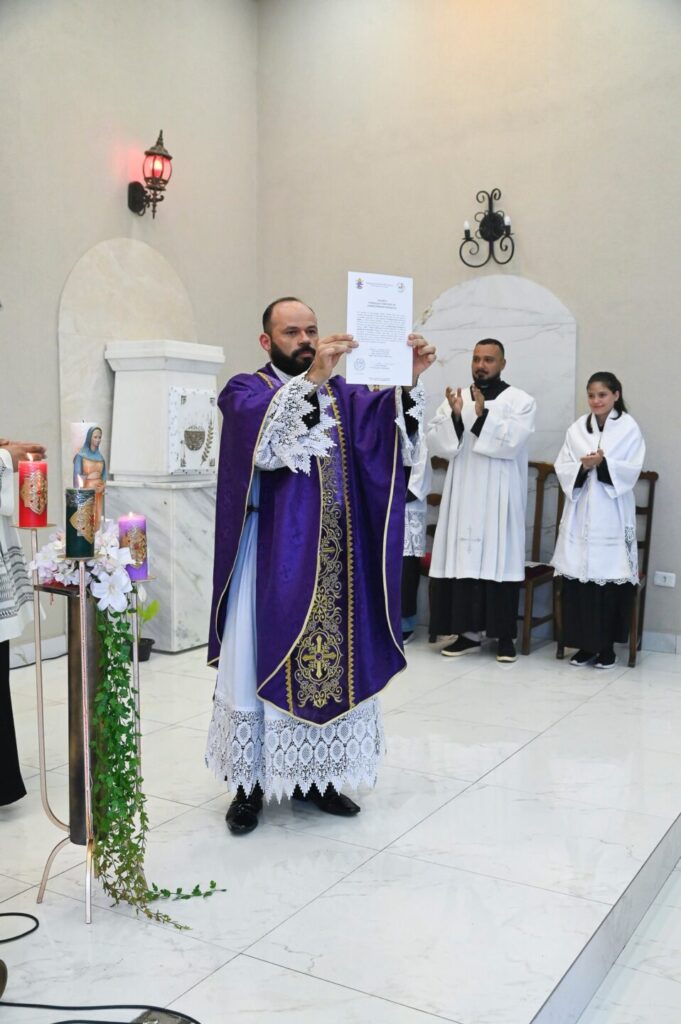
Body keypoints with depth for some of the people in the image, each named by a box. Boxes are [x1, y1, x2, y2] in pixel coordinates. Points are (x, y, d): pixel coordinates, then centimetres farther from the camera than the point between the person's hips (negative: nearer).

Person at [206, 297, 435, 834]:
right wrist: (312, 378, -37)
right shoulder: (246, 391, -2)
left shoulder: (342, 394, 12)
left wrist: (408, 380, -26)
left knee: (334, 659, 10)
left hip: (334, 559, 5)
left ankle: (316, 773, 24)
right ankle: (252, 781, 15)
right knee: (265, 663, 2)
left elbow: (387, 419, -7)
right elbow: (269, 436, -25)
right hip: (274, 557, -4)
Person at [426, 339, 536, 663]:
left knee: (499, 560, -2)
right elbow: (434, 443, -1)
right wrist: (455, 416, -16)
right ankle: (468, 632, 12)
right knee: (463, 559, 2)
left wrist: (483, 415, -21)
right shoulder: (455, 398, 10)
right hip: (463, 496, 3)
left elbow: (513, 441, -14)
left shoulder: (520, 401, 1)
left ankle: (505, 635, 8)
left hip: (499, 499, -3)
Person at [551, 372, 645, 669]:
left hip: (612, 515, -3)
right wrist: (584, 467, -15)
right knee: (578, 577, 1)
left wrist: (603, 463, -21)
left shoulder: (629, 428, 0)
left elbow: (632, 470, -7)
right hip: (580, 513, 3)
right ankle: (585, 644, 12)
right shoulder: (577, 428, 8)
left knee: (610, 579, -2)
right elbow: (562, 468, 3)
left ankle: (607, 646, 10)